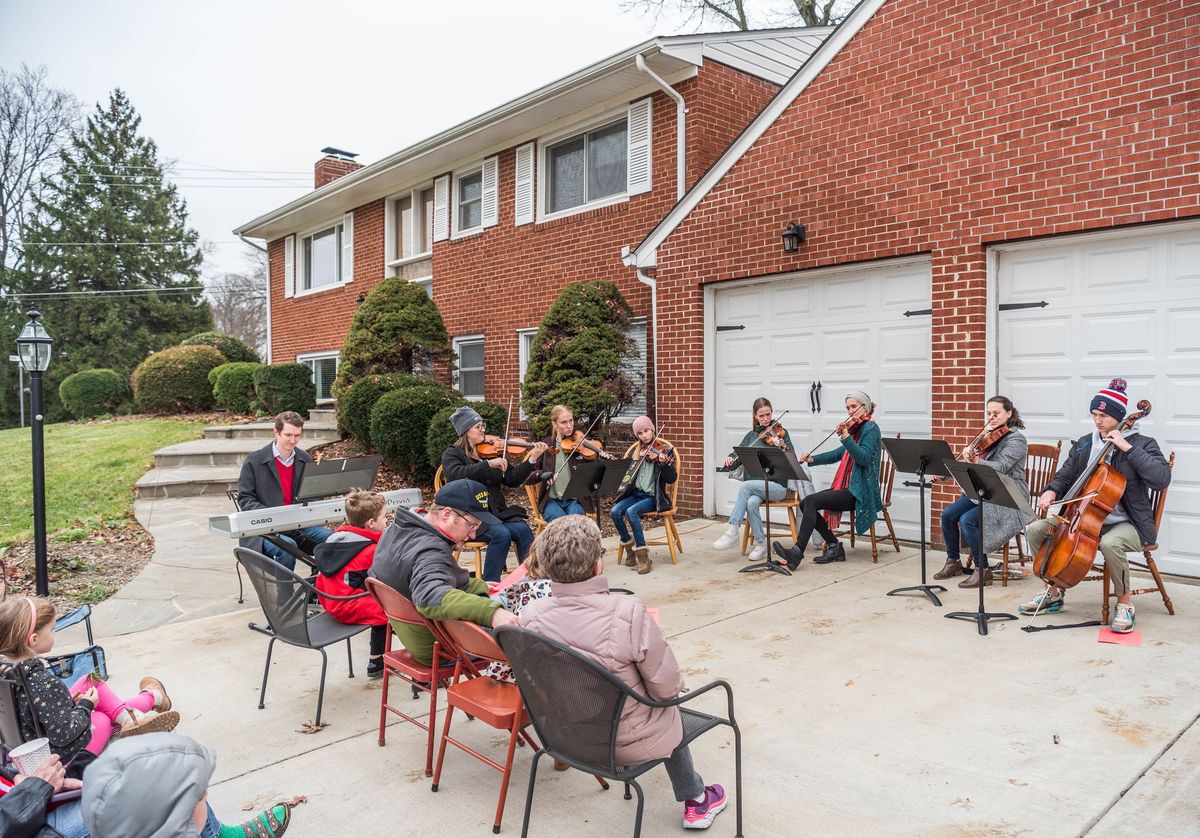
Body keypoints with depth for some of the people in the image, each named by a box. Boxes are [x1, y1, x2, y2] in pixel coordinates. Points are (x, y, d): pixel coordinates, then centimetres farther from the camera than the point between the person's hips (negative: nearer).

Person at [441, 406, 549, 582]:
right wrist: (489, 464, -28)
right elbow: (456, 474, -23)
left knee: (523, 530, -22)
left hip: (497, 512, 5)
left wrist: (532, 459, -4)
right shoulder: (452, 454, 1)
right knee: (502, 534, -29)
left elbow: (513, 479, 8)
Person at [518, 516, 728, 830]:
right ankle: (696, 799, 48)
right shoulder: (628, 613, -33)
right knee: (671, 714, 31)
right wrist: (651, 635, -1)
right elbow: (667, 689, -21)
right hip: (627, 743, -4)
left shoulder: (531, 615, -19)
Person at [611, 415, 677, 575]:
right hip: (635, 493, 5)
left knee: (631, 511, -31)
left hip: (653, 496, -5)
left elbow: (672, 479, -12)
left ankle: (643, 555, -21)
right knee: (615, 511, -22)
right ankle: (629, 547, -1)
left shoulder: (665, 450, -3)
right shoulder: (636, 450, 11)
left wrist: (664, 462, -30)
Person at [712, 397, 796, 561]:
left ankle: (733, 531, -23)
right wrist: (730, 460, -9)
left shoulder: (780, 433, 2)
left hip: (777, 485, -3)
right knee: (751, 502, -31)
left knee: (746, 486, -30)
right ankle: (760, 544, -16)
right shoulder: (751, 435, 14)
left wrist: (781, 447, -28)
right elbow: (737, 456, 14)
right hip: (755, 485, 3)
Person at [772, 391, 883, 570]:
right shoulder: (856, 429, 18)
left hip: (859, 493, -9)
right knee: (805, 503, -4)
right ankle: (834, 545, 1)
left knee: (811, 501, -23)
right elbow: (840, 453, 19)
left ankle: (798, 551, -25)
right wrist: (813, 459, 6)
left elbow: (864, 458, -23)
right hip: (848, 488, 9)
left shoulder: (870, 428, -8)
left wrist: (846, 437, -34)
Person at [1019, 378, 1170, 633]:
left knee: (1109, 543, -40)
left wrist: (1127, 448, -24)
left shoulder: (1142, 444, -5)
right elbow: (1064, 477, 13)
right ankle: (1054, 592, 5)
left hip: (1125, 523, -6)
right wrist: (1051, 492, -10)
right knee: (1035, 530, -11)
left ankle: (1125, 602, -14)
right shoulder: (1084, 445, 9)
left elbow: (1162, 479, -22)